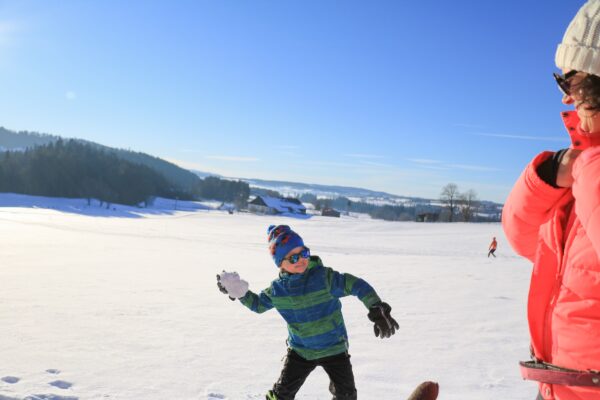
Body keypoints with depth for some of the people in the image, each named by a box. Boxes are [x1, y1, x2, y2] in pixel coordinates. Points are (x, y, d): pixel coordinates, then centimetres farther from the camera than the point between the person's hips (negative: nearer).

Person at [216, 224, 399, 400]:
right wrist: (239, 293, -2)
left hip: (334, 348, -2)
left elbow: (359, 286, -22)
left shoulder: (324, 277, -22)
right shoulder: (277, 289, -8)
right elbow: (258, 304, 12)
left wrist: (378, 312, -28)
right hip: (300, 351, 2)